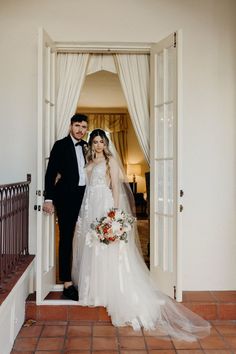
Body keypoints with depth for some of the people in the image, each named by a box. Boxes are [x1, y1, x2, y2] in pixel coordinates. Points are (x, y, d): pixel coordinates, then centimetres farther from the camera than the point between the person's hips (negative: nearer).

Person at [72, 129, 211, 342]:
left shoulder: (110, 160, -1)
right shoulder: (89, 162, 17)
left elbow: (115, 186, -8)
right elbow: (88, 186, 16)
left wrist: (115, 210, -17)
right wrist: (85, 210, 9)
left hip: (106, 207, -6)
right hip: (90, 208, 7)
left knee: (109, 252, -7)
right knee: (90, 250, 9)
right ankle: (94, 289, 21)